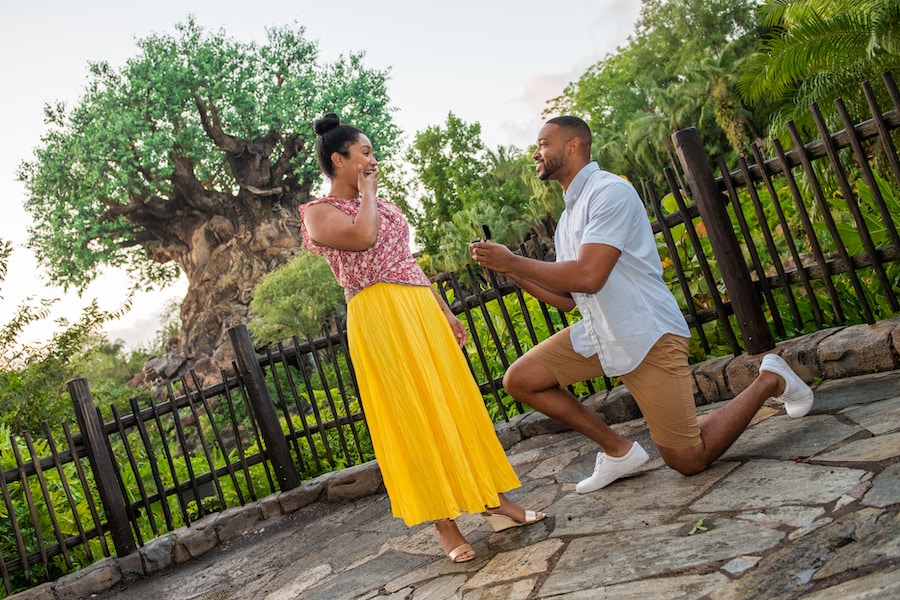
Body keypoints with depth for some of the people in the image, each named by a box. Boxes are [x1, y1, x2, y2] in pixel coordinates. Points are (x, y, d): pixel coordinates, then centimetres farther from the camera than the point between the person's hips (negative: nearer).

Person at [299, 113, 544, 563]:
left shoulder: (380, 204, 20)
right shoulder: (318, 213, -2)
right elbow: (362, 238, -22)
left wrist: (445, 311, 18)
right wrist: (366, 192, -4)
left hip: (422, 308, 7)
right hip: (378, 317, -7)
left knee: (456, 400, 7)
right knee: (412, 416, -5)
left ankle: (493, 500, 17)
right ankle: (445, 525, 3)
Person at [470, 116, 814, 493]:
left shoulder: (609, 191, -15)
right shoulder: (569, 214, 14)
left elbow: (587, 277, -26)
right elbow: (566, 298, 14)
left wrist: (513, 261, -17)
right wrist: (509, 270, 4)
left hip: (648, 336, -8)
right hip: (596, 335, 8)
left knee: (688, 460, -5)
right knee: (519, 379, -2)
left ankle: (769, 381, 18)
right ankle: (619, 450, 10)